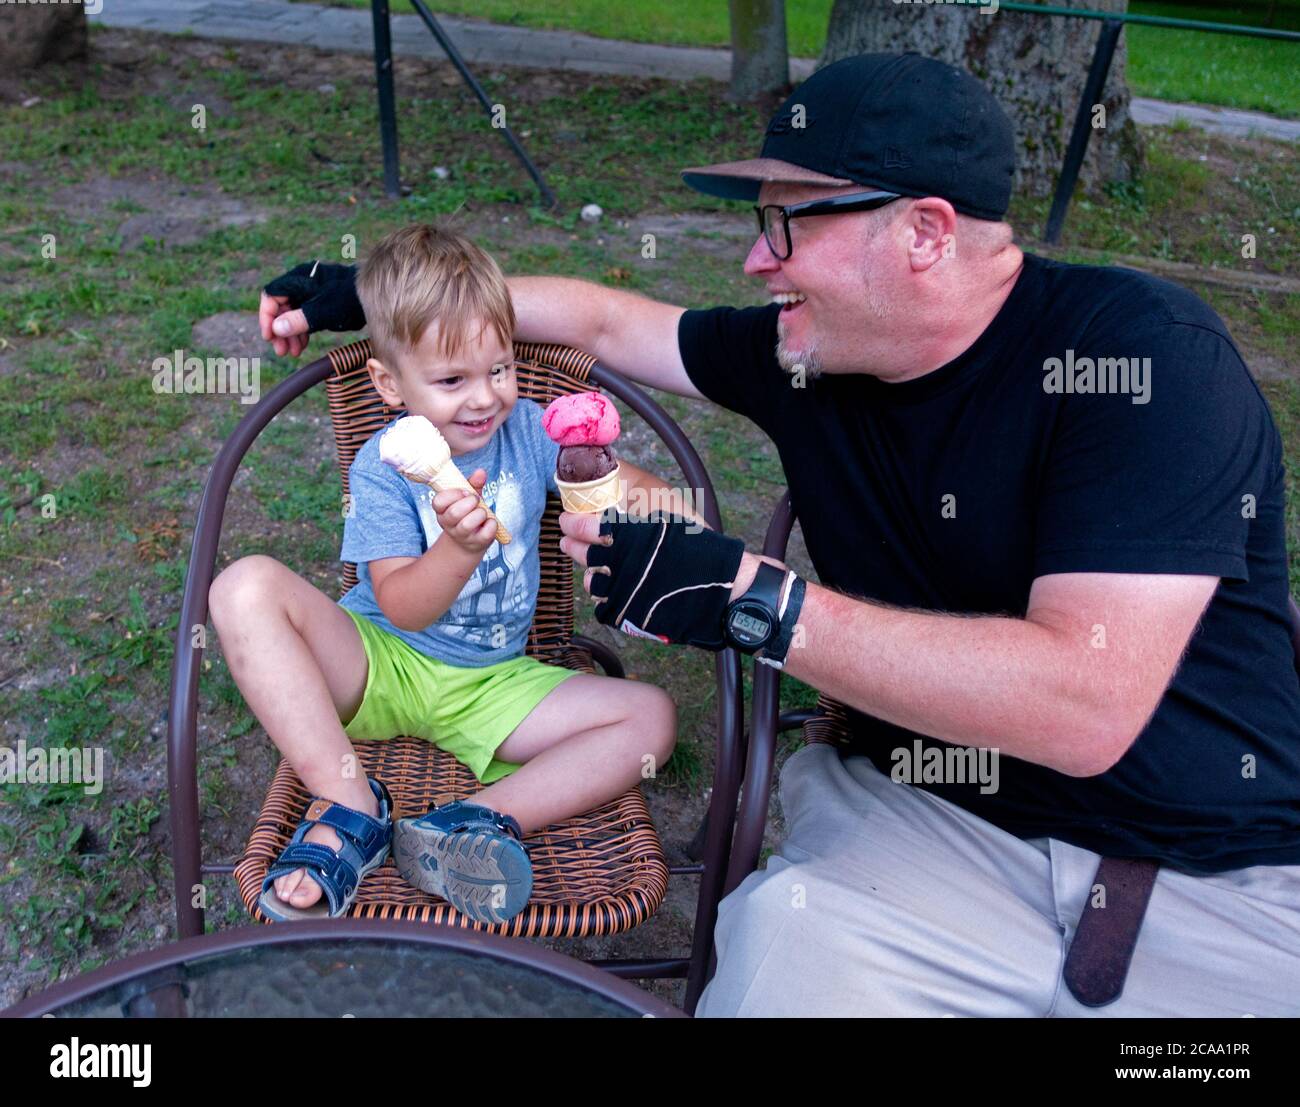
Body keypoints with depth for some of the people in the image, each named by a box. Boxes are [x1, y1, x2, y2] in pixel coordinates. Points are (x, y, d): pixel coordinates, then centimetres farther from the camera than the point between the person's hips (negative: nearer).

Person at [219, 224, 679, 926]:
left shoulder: (529, 429, -1)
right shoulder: (382, 467, -8)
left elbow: (646, 491, -2)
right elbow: (403, 608, -16)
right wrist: (460, 547, -36)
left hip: (491, 688, 2)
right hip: (378, 664, -2)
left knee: (651, 716, -18)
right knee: (248, 587, -28)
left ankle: (480, 820, -32)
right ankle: (349, 806, -27)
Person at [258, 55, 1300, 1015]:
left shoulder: (1140, 346, -16)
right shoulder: (803, 355, 2)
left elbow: (1087, 706, -26)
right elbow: (602, 319, 19)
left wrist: (755, 602, -27)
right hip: (924, 822, 3)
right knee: (785, 936, -26)